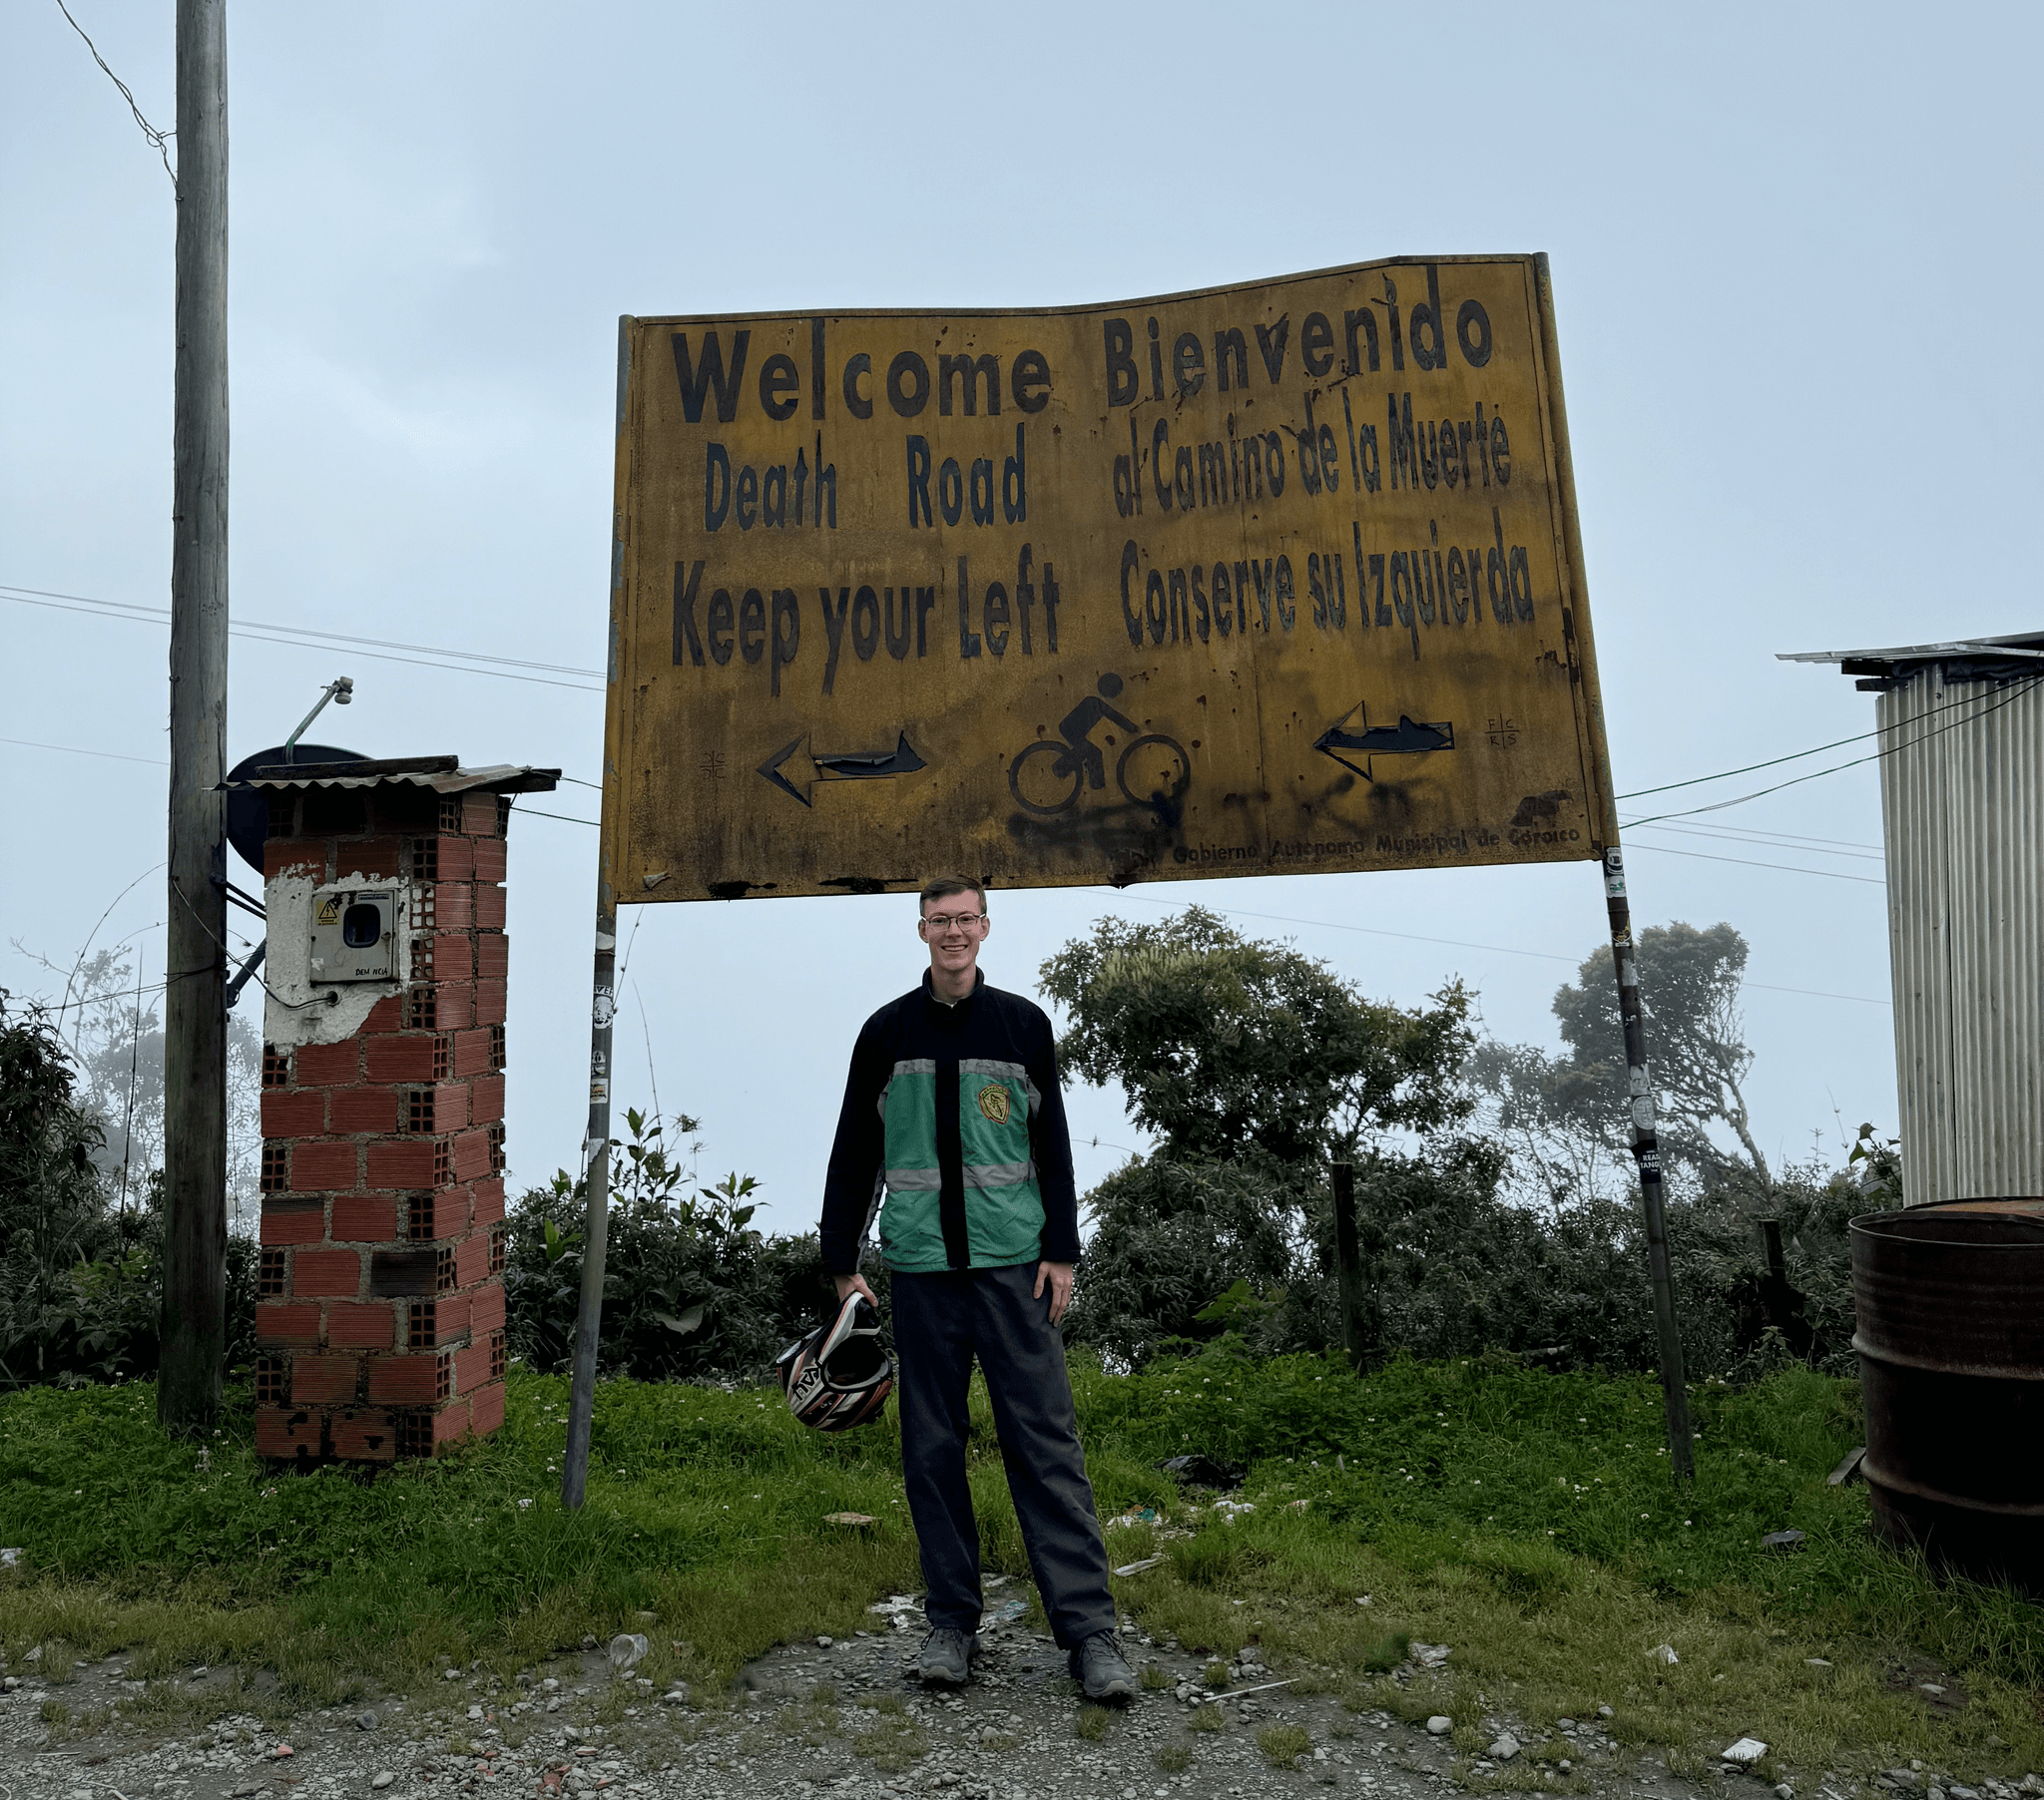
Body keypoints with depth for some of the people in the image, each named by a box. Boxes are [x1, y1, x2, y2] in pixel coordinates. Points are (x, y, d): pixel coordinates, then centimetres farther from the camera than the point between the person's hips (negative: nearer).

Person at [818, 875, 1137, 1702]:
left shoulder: (1022, 1023, 7)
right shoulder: (886, 1032, 8)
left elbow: (1052, 1144, 7)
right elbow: (854, 1152, 12)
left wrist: (1061, 1250, 0)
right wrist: (843, 1258, 8)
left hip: (1013, 1266, -1)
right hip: (921, 1270, 1)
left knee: (1045, 1440, -4)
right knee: (932, 1449, 5)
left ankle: (1089, 1628, -2)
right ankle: (952, 1623, 15)